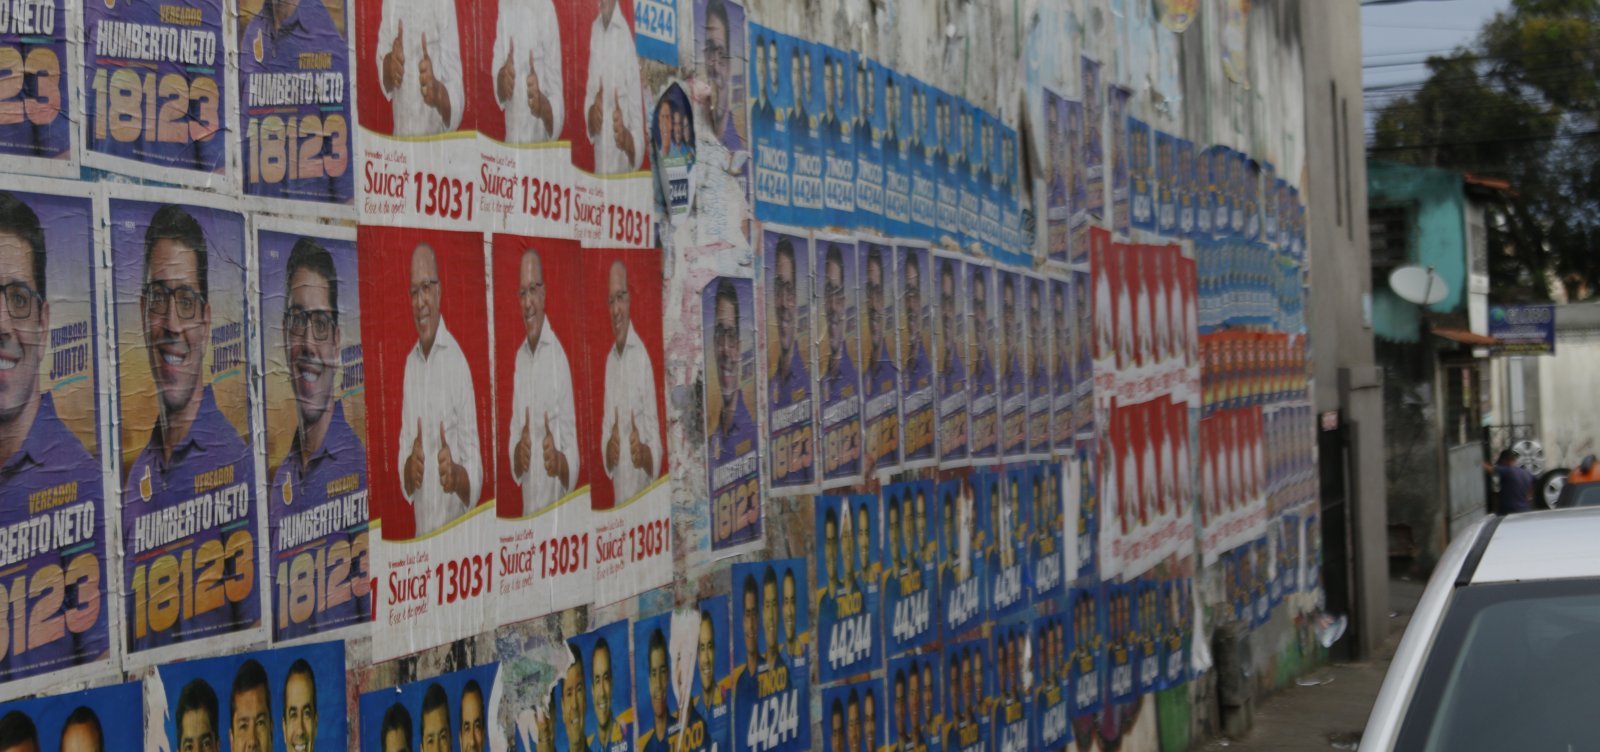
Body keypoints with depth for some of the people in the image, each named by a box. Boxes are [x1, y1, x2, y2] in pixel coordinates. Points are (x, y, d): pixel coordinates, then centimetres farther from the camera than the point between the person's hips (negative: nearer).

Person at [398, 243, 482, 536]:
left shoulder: (459, 361, -5)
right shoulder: (409, 363, 10)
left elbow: (476, 477, -5)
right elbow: (404, 480, 11)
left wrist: (457, 474, -24)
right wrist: (409, 469, -9)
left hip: (456, 528, -4)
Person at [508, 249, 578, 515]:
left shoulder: (560, 357, -9)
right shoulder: (518, 358, 9)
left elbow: (574, 457, -10)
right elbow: (515, 463, 10)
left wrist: (560, 461, -30)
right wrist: (518, 455, -12)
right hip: (526, 508, 6)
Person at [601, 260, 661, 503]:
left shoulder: (643, 357, -8)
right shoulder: (608, 360, 10)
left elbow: (656, 438, -9)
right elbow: (605, 433, 11)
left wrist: (645, 454, -29)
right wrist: (608, 450, -11)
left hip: (643, 492, -5)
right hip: (617, 495, 5)